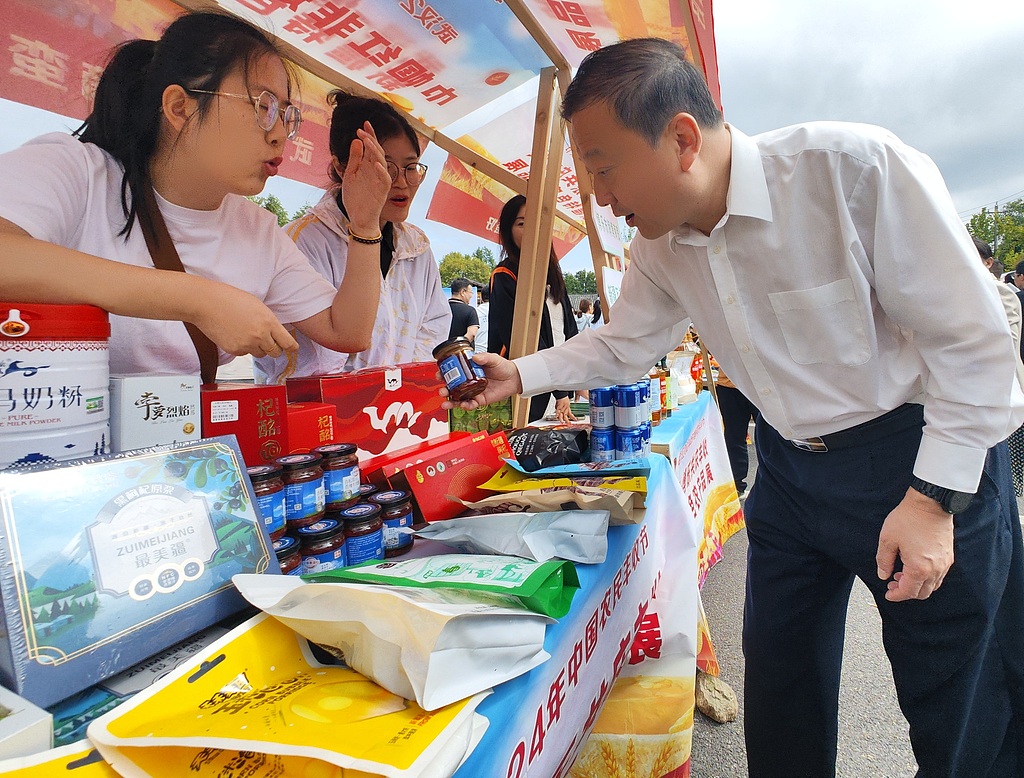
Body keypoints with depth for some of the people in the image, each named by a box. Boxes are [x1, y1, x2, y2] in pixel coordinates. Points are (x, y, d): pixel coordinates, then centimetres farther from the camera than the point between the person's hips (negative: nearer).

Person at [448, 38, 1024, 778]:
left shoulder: (856, 167, -24)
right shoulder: (660, 246, -5)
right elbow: (623, 345, 10)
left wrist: (935, 497, -19)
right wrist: (521, 374, 1)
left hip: (928, 462, -5)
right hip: (791, 465, 5)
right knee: (781, 691, 16)